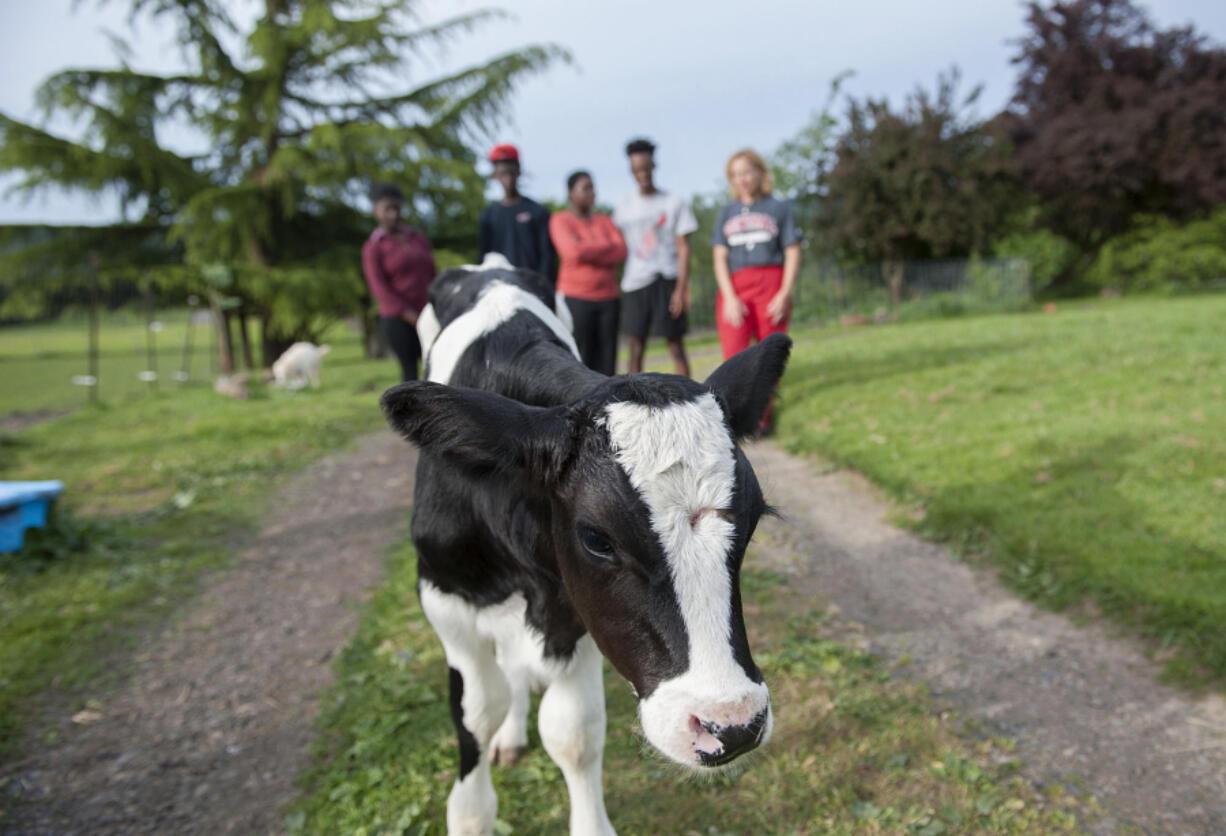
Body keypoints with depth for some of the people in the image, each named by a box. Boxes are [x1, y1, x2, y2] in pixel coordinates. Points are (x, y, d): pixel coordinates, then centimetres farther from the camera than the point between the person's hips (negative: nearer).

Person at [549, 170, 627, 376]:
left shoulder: (605, 221, 15)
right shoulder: (560, 221, 0)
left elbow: (621, 252, 1)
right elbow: (574, 252, -16)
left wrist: (589, 251, -10)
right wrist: (606, 247, -4)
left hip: (608, 298, 5)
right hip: (576, 298, -5)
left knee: (606, 359, 1)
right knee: (579, 360, -7)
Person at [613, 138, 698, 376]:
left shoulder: (674, 203, 5)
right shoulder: (624, 206, 13)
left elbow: (683, 248, 0)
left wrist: (681, 287, -9)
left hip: (667, 281, -2)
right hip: (634, 283, 3)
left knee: (676, 346, -2)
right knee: (635, 348, 1)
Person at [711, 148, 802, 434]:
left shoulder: (779, 209, 10)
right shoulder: (727, 213, 16)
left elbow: (793, 253, 7)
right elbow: (720, 257, 9)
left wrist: (785, 294, -6)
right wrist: (729, 297, -4)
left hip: (771, 285, -1)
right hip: (735, 288, 1)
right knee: (734, 356, -14)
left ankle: (763, 416, 11)